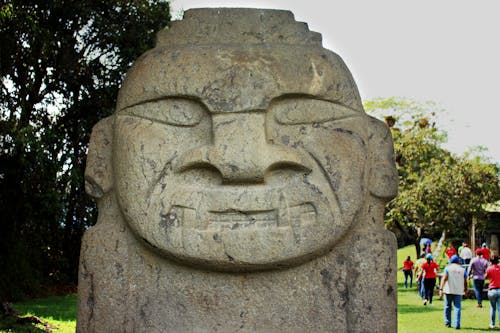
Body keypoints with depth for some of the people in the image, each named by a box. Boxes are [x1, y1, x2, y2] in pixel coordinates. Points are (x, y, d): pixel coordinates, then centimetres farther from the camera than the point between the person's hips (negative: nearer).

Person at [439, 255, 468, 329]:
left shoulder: (448, 268, 1)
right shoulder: (462, 269, 5)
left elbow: (444, 278, -11)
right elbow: (465, 282, 4)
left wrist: (441, 288, -16)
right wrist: (465, 289, 19)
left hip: (448, 290, 0)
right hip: (458, 291, 0)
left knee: (447, 307, 14)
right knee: (457, 308, 0)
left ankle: (447, 323, 19)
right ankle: (457, 324, -10)